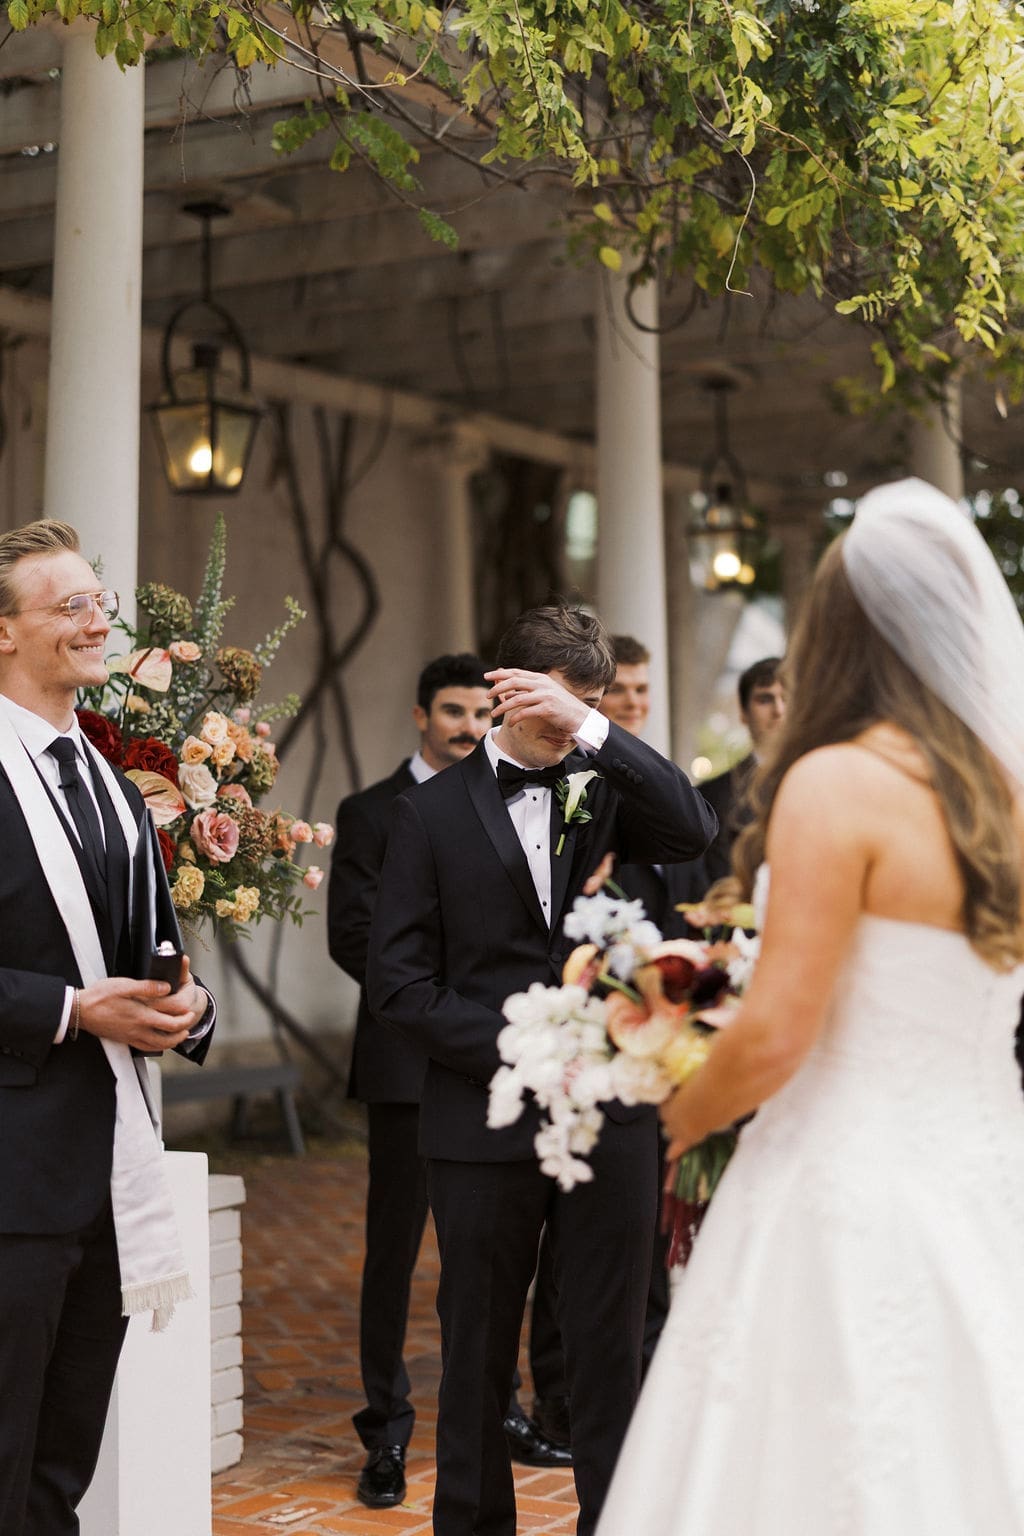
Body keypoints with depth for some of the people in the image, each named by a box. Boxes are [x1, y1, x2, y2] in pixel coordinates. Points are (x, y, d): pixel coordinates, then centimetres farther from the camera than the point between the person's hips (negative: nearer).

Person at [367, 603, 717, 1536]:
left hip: (611, 1114, 1)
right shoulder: (433, 811, 2)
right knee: (477, 1355, 10)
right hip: (485, 1125, -1)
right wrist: (512, 1048, -11)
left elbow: (694, 832, -15)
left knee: (610, 1352, 7)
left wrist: (593, 728, -20)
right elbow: (399, 977, -2)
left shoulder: (606, 787, 7)